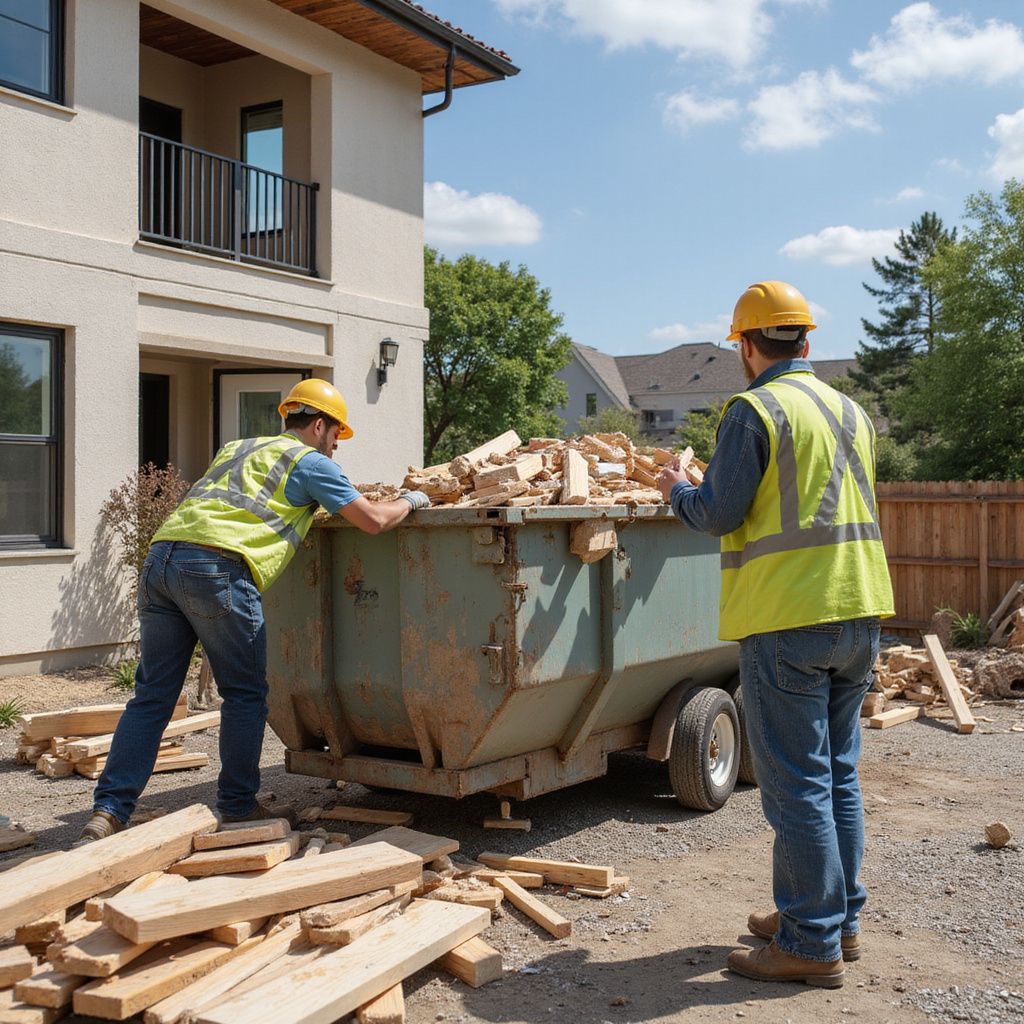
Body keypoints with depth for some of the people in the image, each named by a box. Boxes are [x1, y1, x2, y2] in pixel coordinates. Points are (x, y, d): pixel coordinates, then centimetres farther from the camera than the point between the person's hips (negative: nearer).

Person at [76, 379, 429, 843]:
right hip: (216, 566, -7)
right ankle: (237, 807, 15)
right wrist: (410, 500, 27)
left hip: (160, 556, 7)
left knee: (152, 695, 9)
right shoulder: (311, 461, 11)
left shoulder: (235, 449, 33)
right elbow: (373, 520, 8)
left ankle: (108, 811, 5)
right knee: (244, 695, 8)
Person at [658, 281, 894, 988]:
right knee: (840, 772, 17)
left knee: (797, 783, -1)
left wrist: (678, 490, 8)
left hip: (789, 620, -8)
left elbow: (720, 513, -13)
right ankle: (841, 916, 27)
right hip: (858, 612, 8)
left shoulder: (754, 410, -10)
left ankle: (813, 943, 7)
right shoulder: (852, 412, 14)